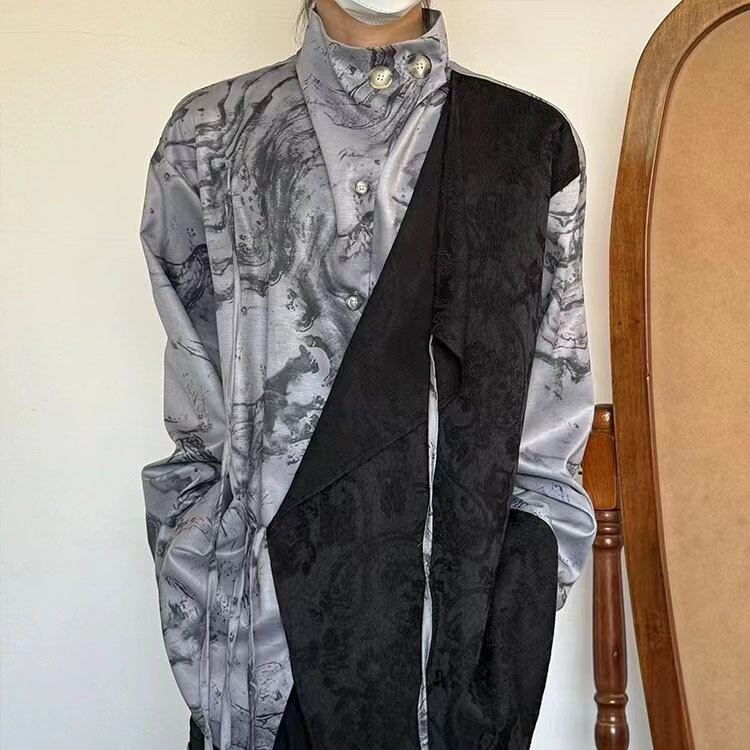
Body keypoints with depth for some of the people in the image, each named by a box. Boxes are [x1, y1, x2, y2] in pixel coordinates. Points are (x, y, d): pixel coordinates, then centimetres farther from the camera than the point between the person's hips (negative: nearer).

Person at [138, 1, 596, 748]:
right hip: (273, 604, 0)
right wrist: (209, 623, -3)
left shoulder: (530, 140, 2)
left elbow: (552, 413, 2)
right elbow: (198, 410, 2)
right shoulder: (211, 137, 2)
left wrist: (525, 599, -4)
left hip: (469, 602, 1)